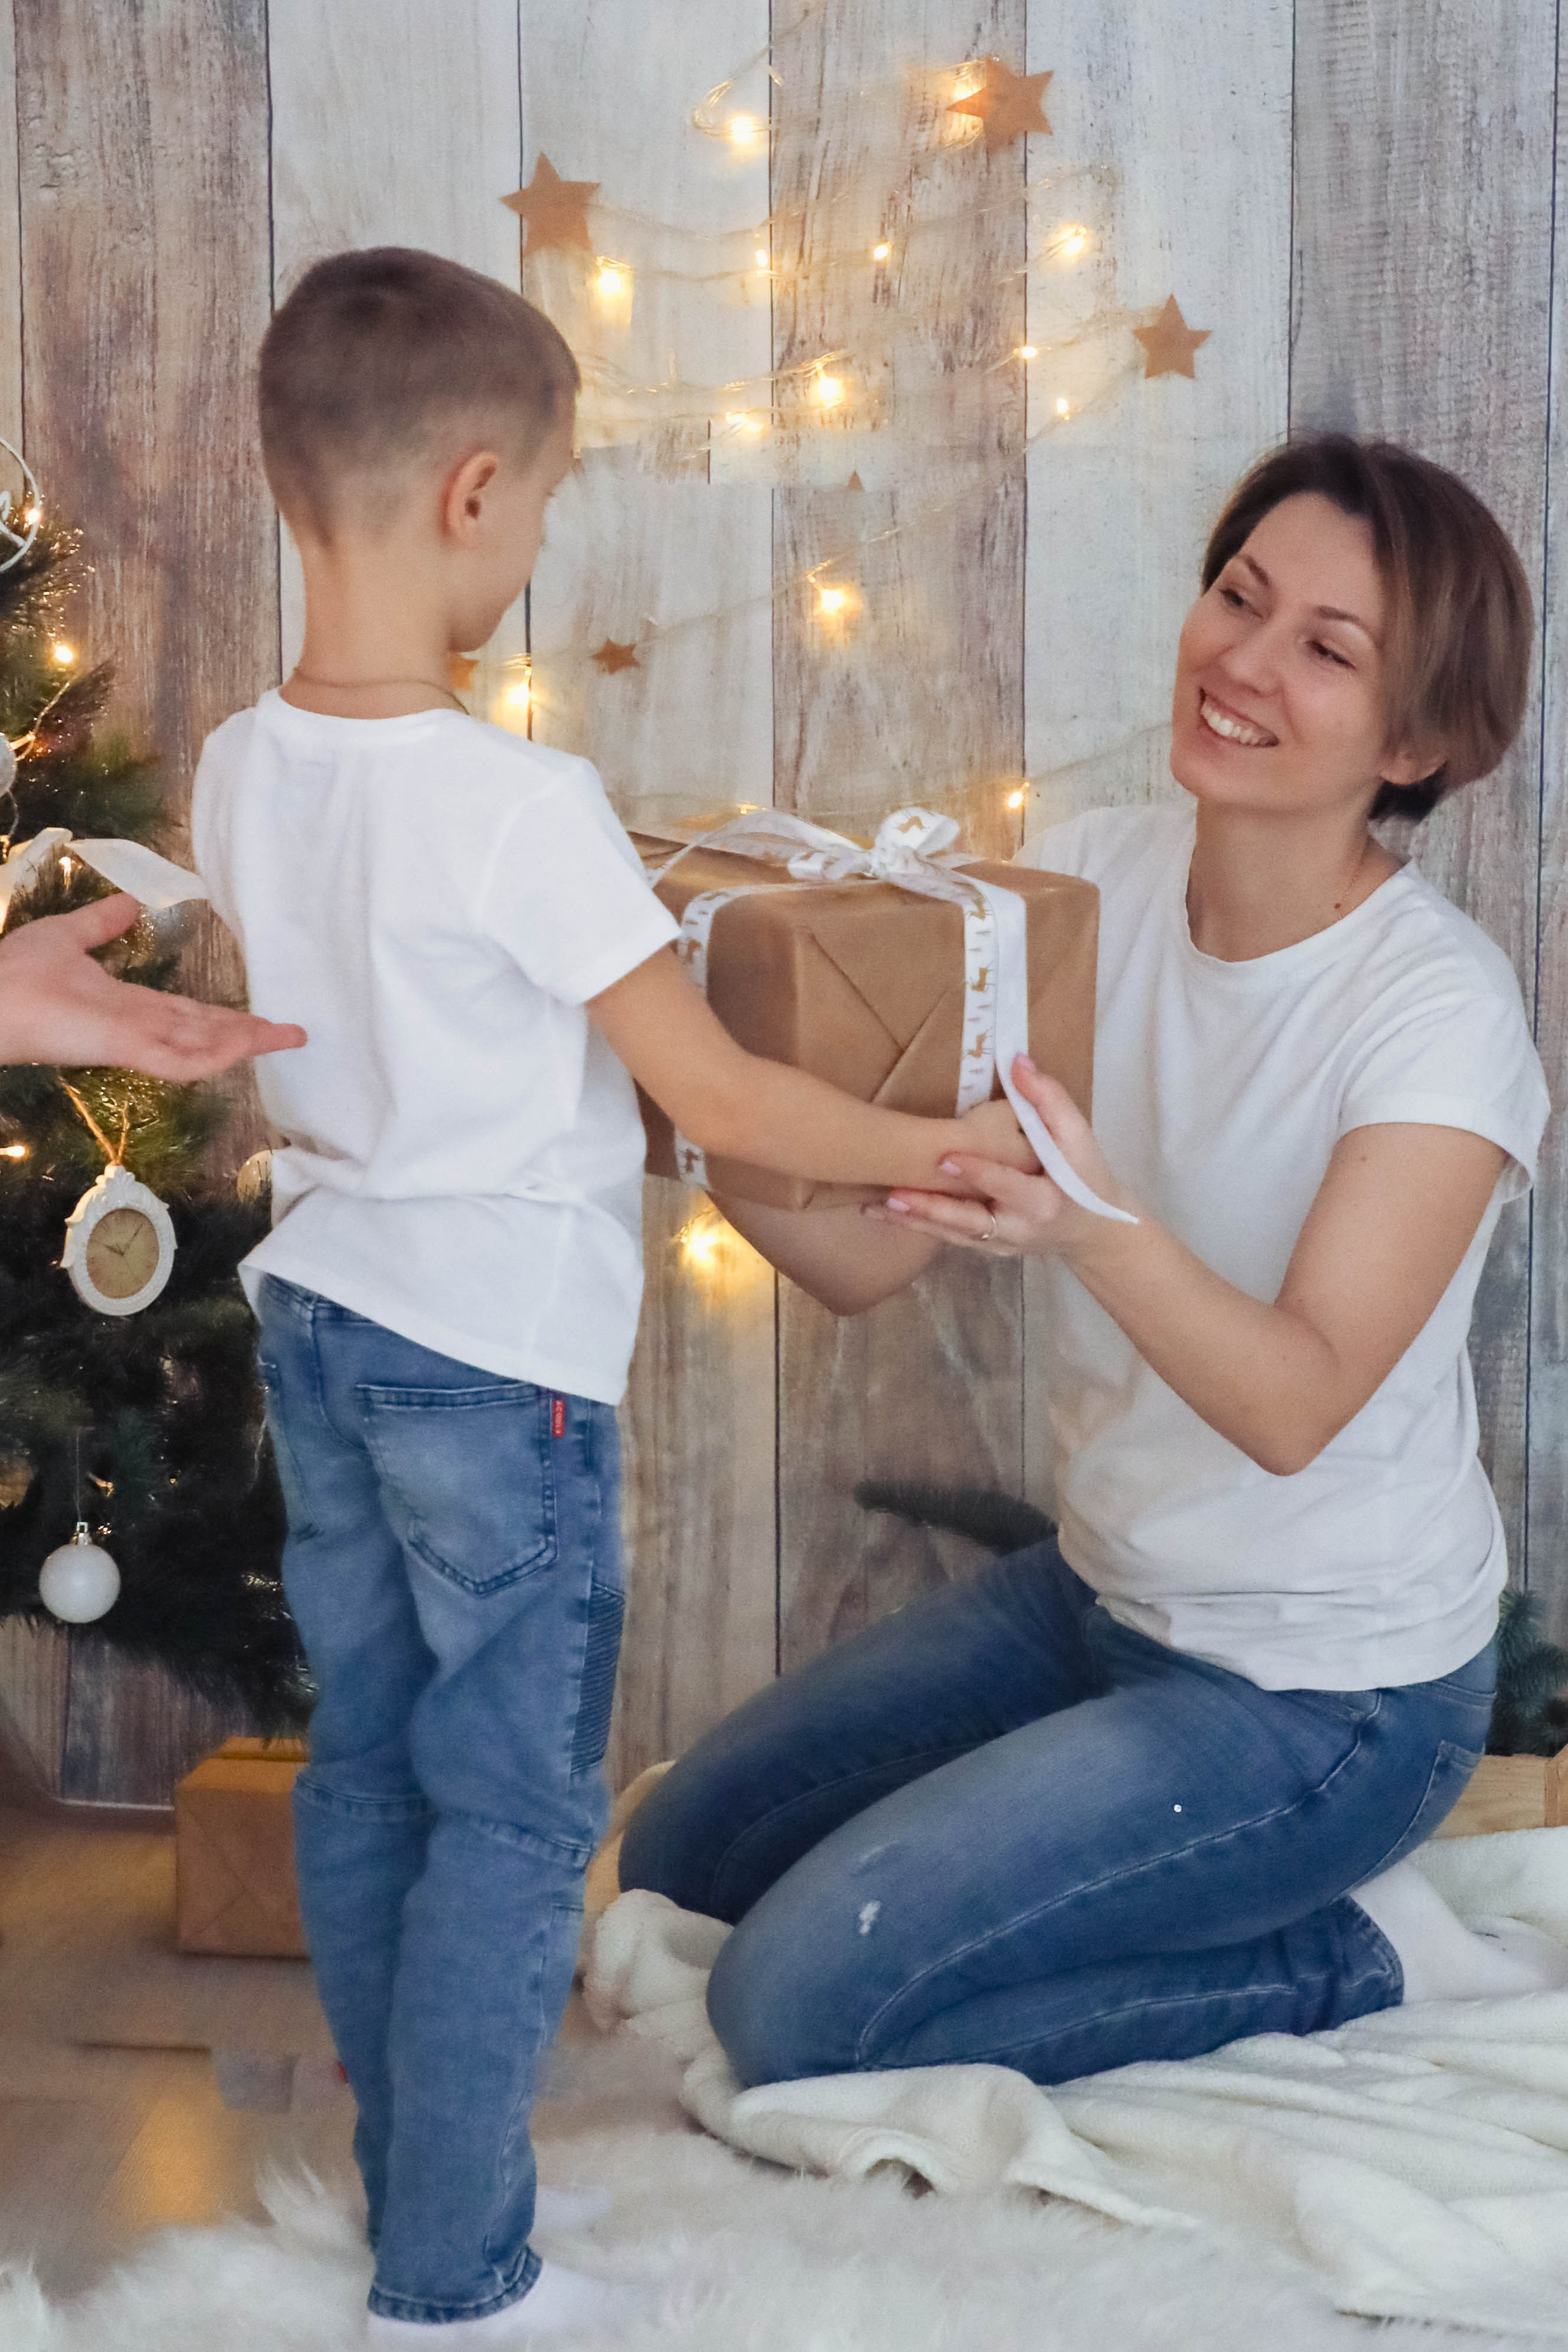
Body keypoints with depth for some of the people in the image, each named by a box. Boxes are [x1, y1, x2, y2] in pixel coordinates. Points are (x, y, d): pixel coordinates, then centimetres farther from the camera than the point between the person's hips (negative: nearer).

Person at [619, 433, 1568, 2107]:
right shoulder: (1090, 880, -5)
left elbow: (1296, 1403, -31)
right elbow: (864, 1254, -8)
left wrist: (1091, 1223, -48)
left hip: (1327, 1696, -7)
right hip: (1101, 1593, 7)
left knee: (797, 2003, -15)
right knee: (676, 1868, 13)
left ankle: (1351, 1962, 1)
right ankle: (1208, 1899, 19)